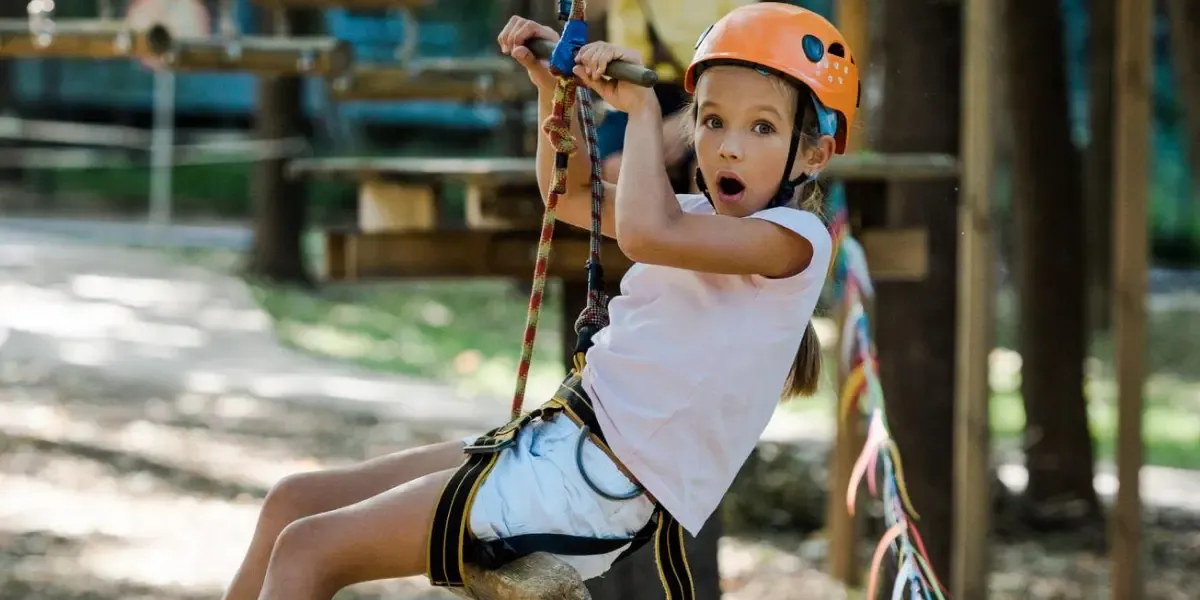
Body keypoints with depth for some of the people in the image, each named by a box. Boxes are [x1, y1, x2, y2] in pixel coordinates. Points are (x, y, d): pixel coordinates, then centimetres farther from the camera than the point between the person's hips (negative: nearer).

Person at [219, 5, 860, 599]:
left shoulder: (795, 237, -13)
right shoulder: (708, 218, 16)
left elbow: (643, 231, -29)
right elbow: (572, 198, 30)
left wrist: (640, 106, -16)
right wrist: (553, 85, 15)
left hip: (599, 491, -10)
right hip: (555, 444, 10)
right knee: (294, 501, 10)